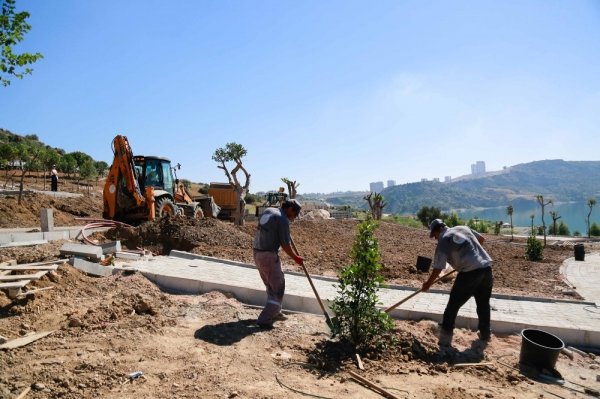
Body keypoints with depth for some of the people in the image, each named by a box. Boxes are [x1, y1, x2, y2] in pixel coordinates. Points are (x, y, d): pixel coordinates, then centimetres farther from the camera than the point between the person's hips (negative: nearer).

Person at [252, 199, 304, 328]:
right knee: (278, 287, 3)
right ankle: (265, 319, 0)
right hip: (268, 255, -9)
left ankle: (274, 312, 34)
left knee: (270, 285, 22)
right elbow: (285, 244, -12)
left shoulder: (268, 211, 12)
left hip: (257, 252, 9)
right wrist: (295, 258, 2)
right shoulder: (283, 219, -13)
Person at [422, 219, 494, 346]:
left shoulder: (442, 242, -2)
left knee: (453, 304, 5)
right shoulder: (463, 228, 14)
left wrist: (427, 284, 10)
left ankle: (445, 336, 8)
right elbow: (481, 239, 28)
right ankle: (485, 334, 36)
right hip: (486, 267, 6)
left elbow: (438, 269, -2)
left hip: (470, 272, -6)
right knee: (483, 304, 23)